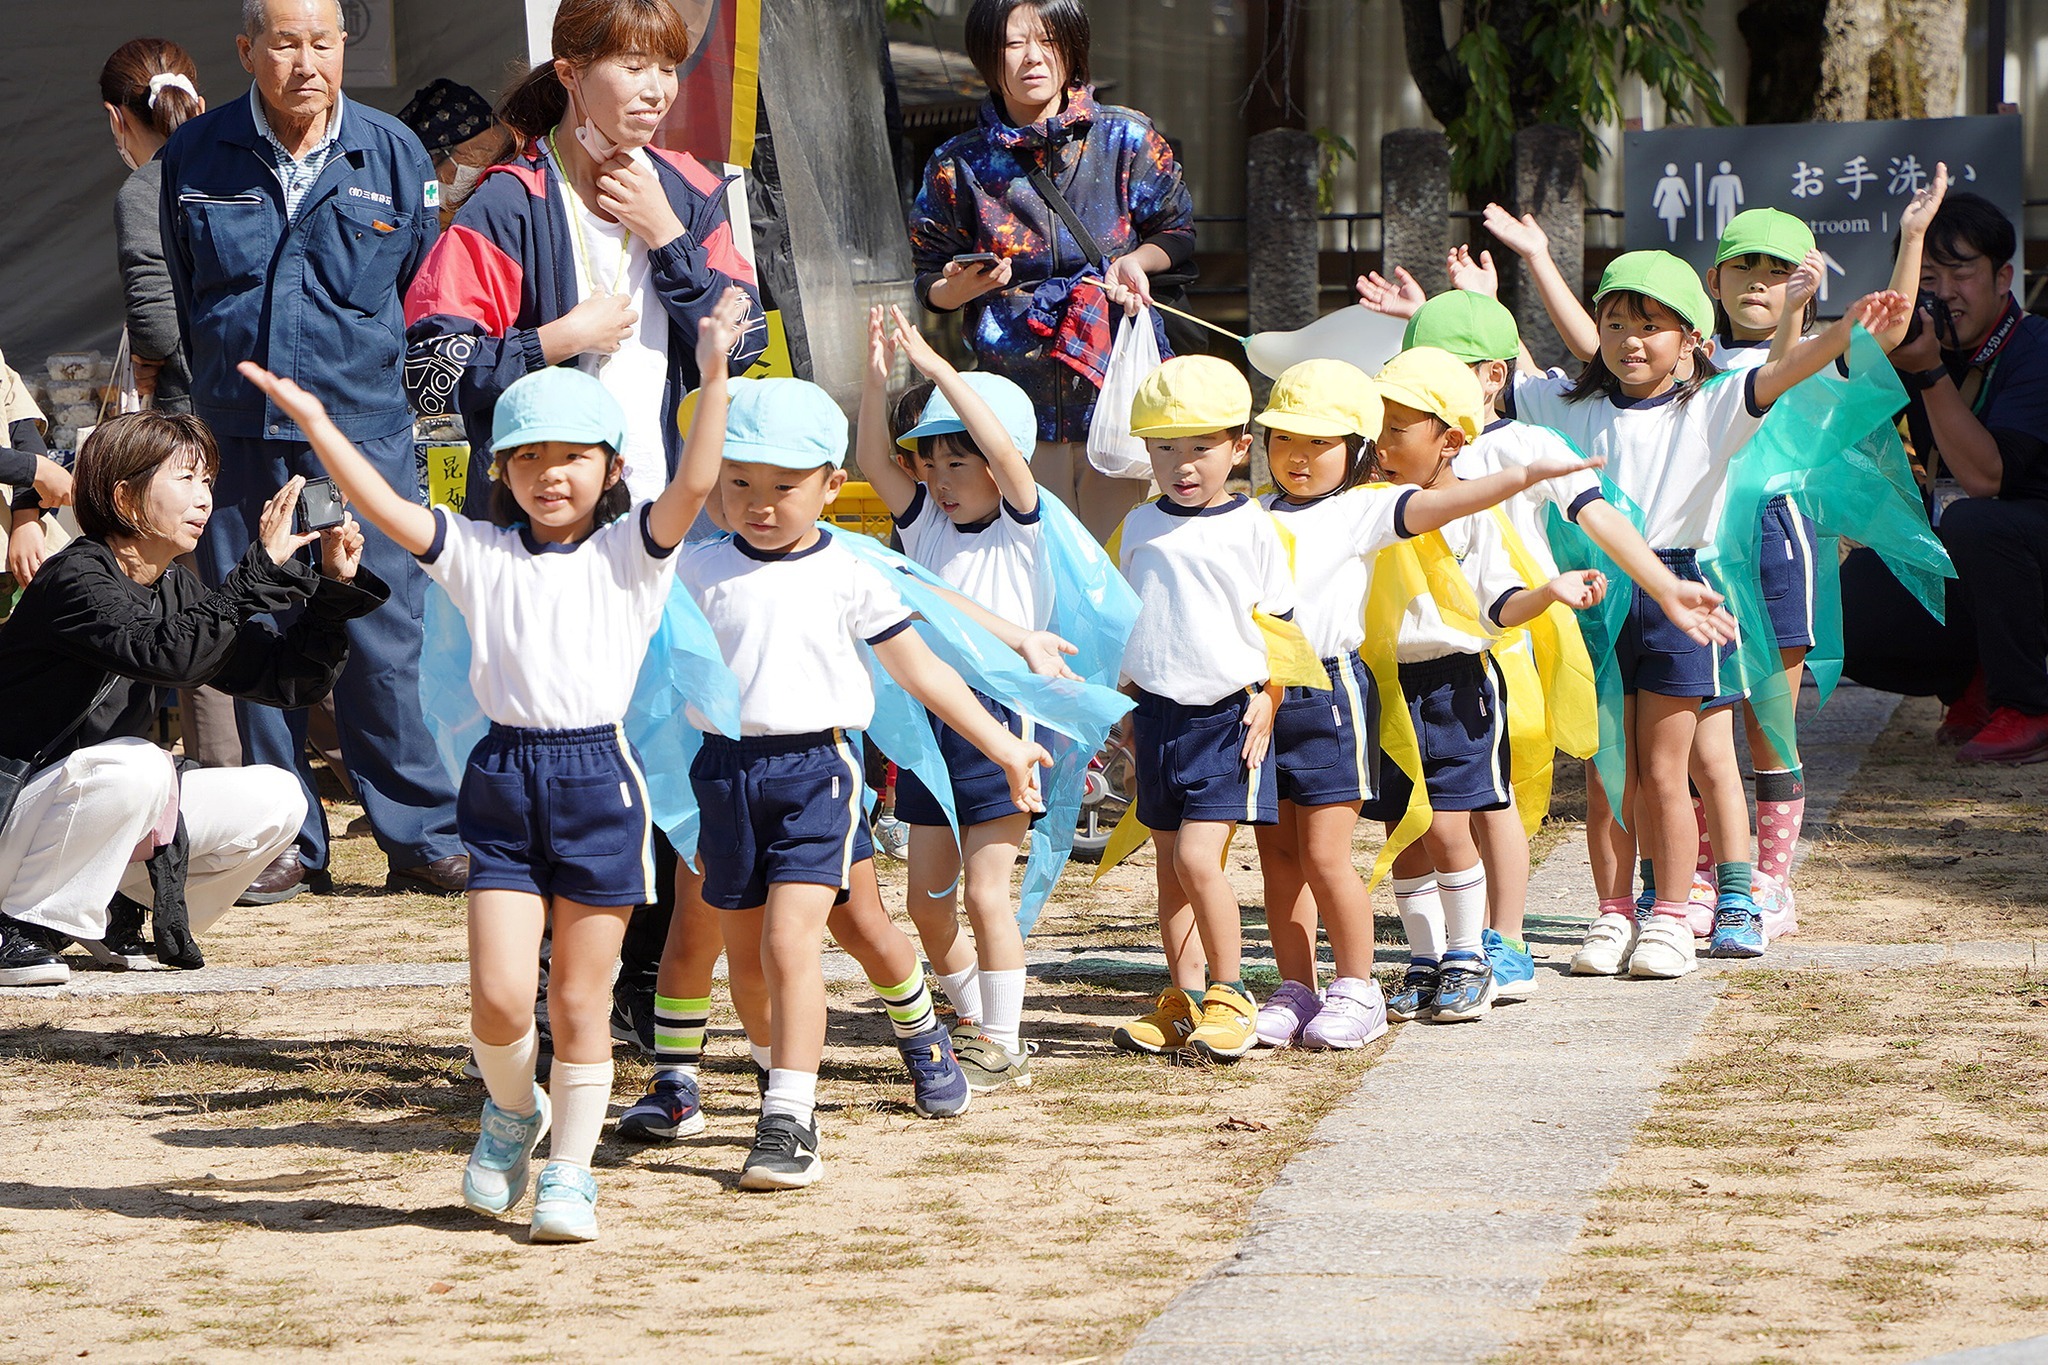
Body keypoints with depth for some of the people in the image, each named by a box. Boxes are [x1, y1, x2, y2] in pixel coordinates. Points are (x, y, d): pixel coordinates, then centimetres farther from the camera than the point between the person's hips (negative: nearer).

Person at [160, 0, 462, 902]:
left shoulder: (393, 154, 3)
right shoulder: (193, 157, 3)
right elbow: (170, 297, 16)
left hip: (365, 431, -1)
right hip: (237, 438, 1)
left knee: (384, 644, -4)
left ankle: (420, 836, 5)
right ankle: (288, 843, 12)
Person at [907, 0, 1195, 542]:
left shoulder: (1126, 140, 1)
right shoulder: (958, 166, 3)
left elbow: (1177, 233, 9)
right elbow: (931, 286, 8)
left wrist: (1137, 260, -11)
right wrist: (965, 286, -14)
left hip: (1118, 389, 0)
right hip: (1018, 393, 0)